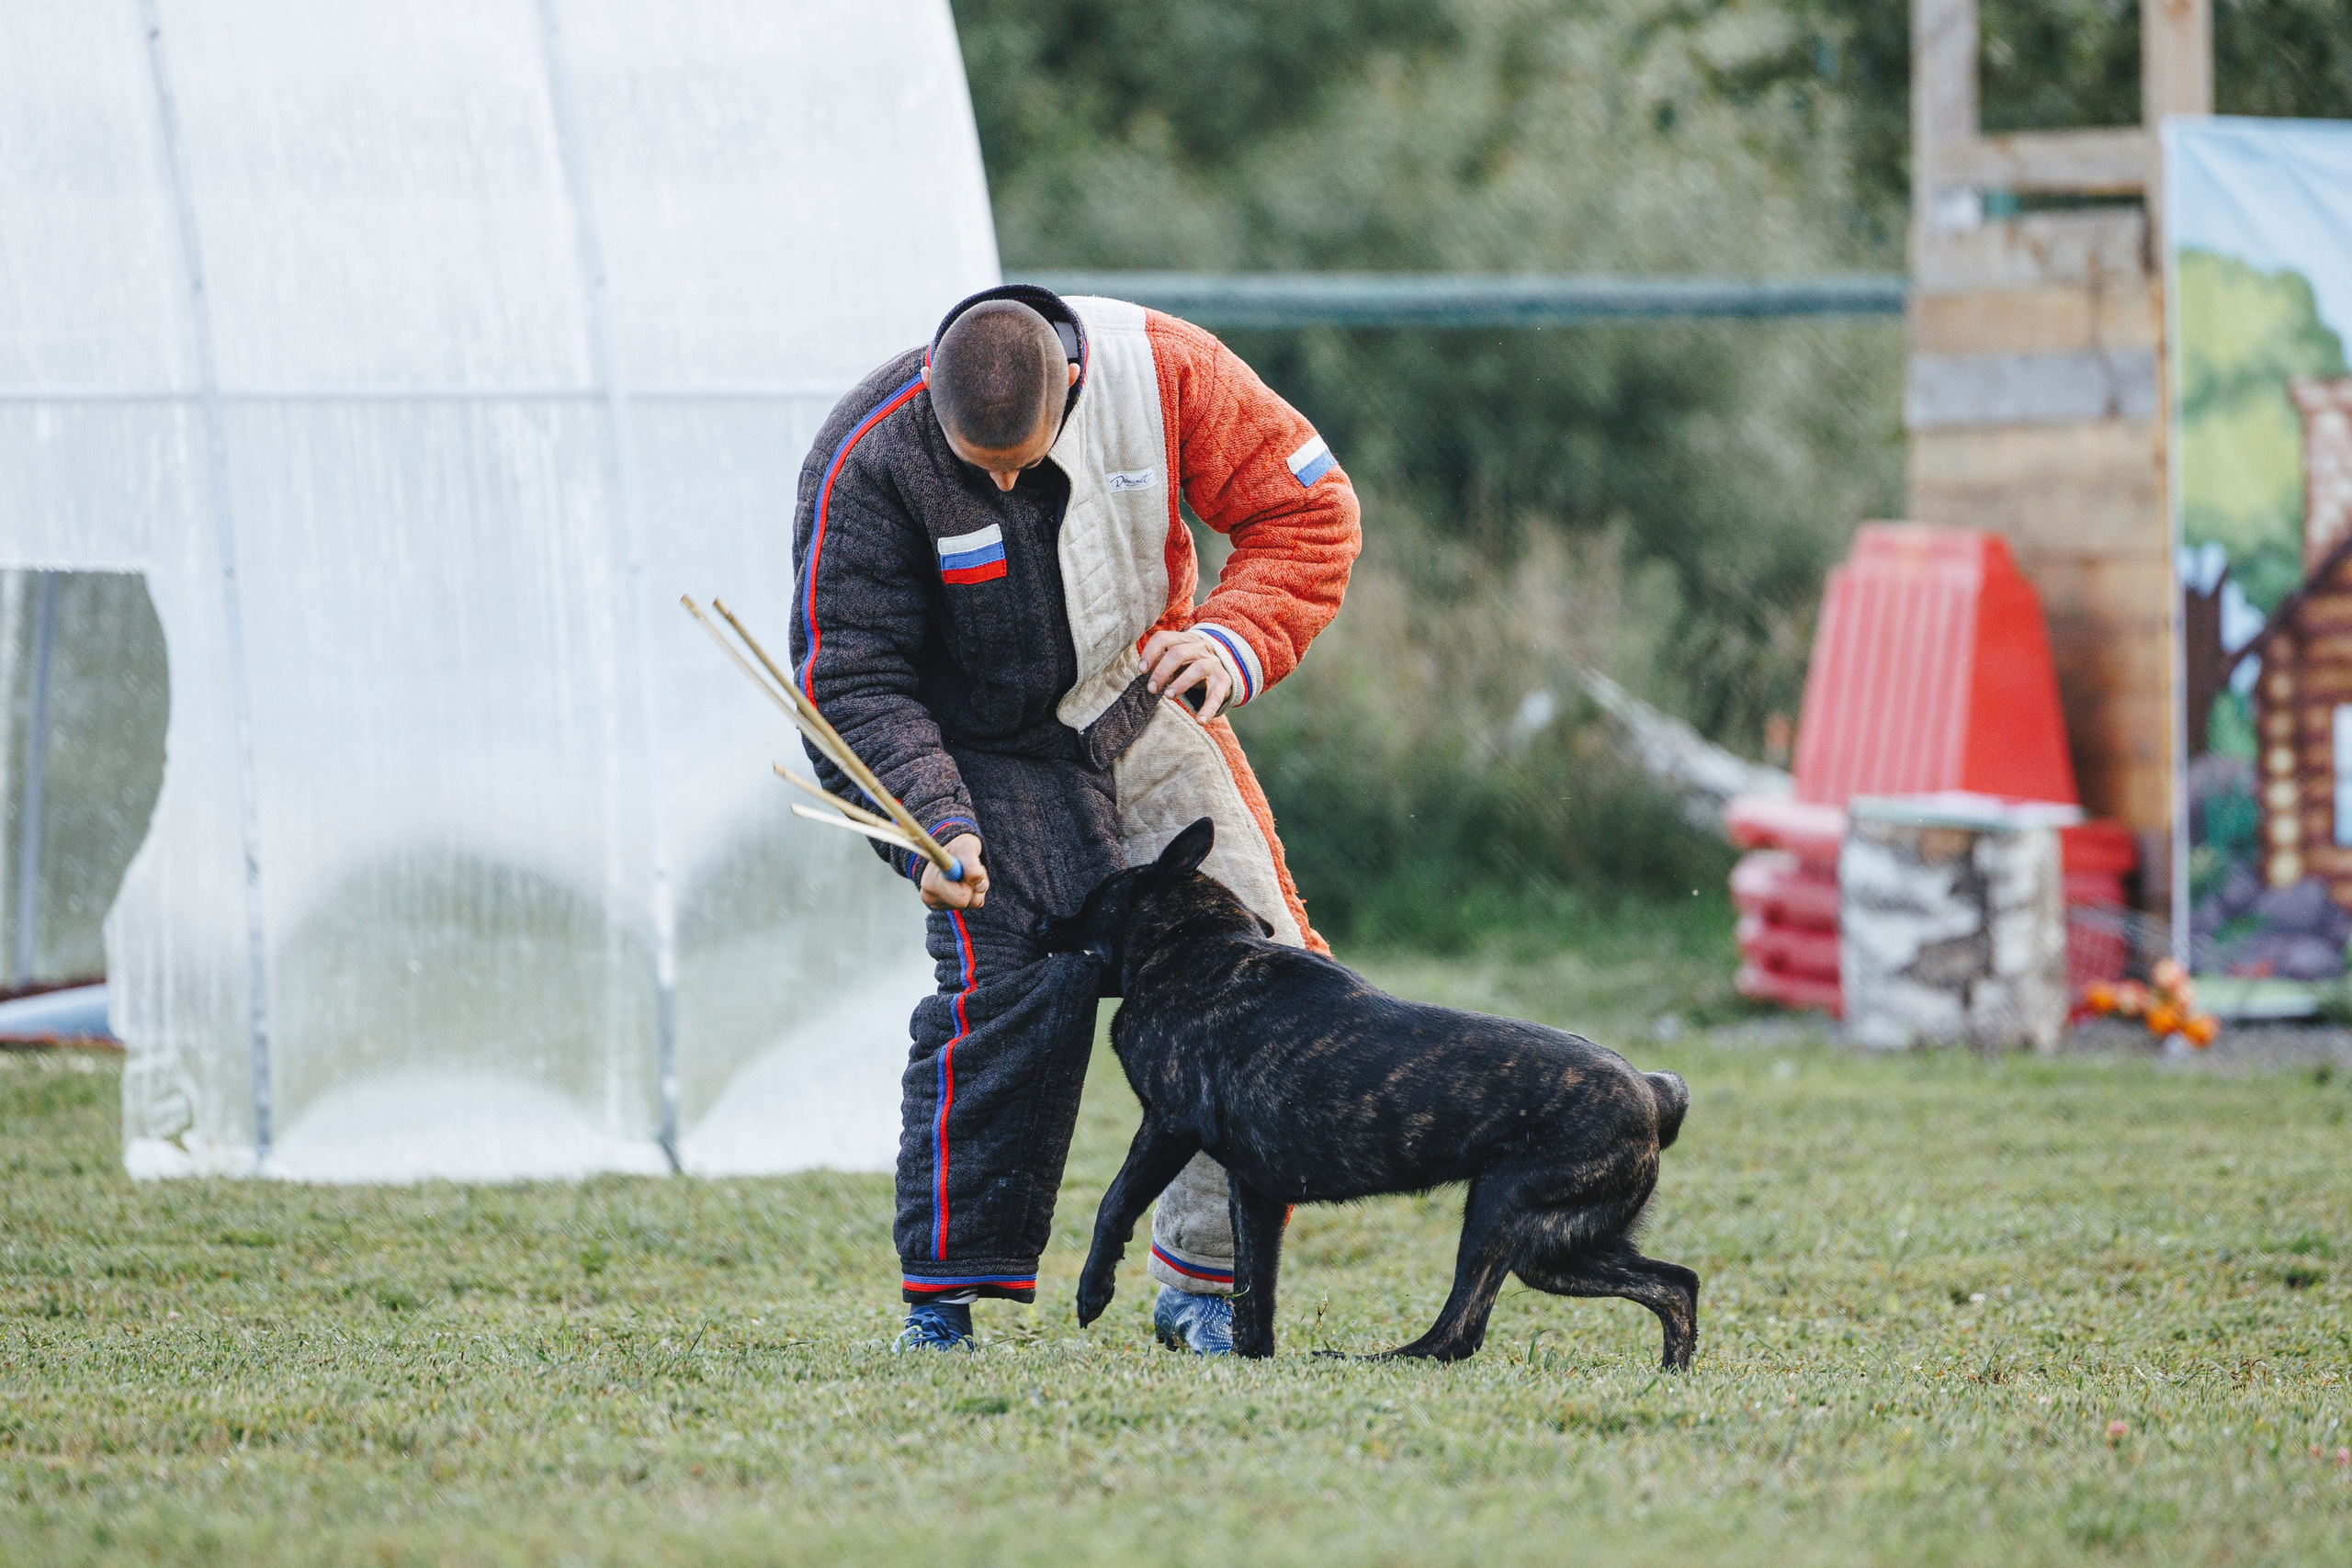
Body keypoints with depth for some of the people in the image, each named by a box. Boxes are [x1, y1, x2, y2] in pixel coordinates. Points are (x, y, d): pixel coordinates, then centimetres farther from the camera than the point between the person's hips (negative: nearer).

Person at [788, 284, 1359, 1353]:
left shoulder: (1161, 372, -21)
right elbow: (851, 681, -21)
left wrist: (1235, 637, -28)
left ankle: (1201, 1283, 9)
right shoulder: (868, 461, -26)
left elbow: (1306, 507, -10)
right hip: (978, 753, -3)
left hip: (1146, 715, 4)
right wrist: (934, 823, -36)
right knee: (1010, 983, -22)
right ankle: (942, 1301, -14)